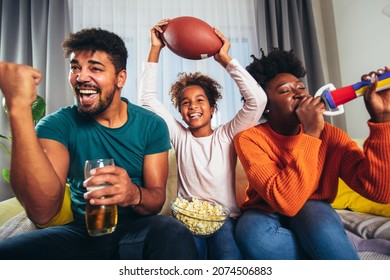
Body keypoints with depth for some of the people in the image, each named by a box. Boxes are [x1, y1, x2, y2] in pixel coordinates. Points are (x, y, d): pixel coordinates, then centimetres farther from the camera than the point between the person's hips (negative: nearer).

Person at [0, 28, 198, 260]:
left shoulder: (152, 125, -3)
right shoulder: (57, 125, -5)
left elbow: (157, 200, -4)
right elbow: (42, 212, -21)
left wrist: (134, 194, -30)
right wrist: (19, 107, -28)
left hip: (139, 228, 0)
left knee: (175, 236, -32)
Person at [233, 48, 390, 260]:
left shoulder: (329, 134, -11)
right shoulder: (249, 139, -19)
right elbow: (285, 201, -32)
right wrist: (309, 134, -33)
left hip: (313, 212, 0)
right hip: (265, 214, 0)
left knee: (316, 218, -35)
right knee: (253, 234, -35)